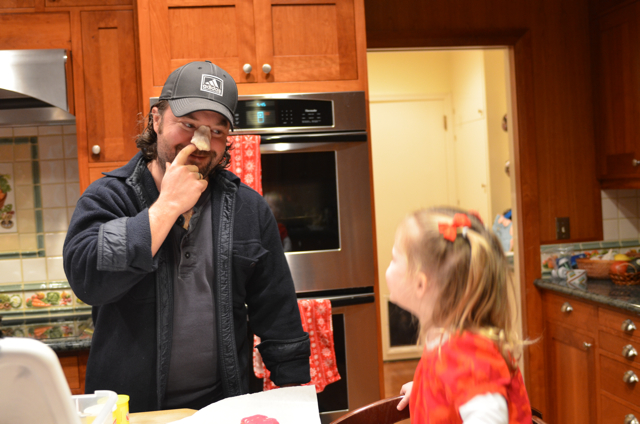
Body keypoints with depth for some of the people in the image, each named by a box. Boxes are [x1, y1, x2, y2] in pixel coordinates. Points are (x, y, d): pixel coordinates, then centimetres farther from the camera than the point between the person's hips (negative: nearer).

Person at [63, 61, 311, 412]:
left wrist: (294, 402, 4)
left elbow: (278, 318, 8)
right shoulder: (106, 197, -1)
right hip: (129, 408, 1)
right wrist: (169, 204, -16)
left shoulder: (248, 209, 4)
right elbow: (88, 279, -20)